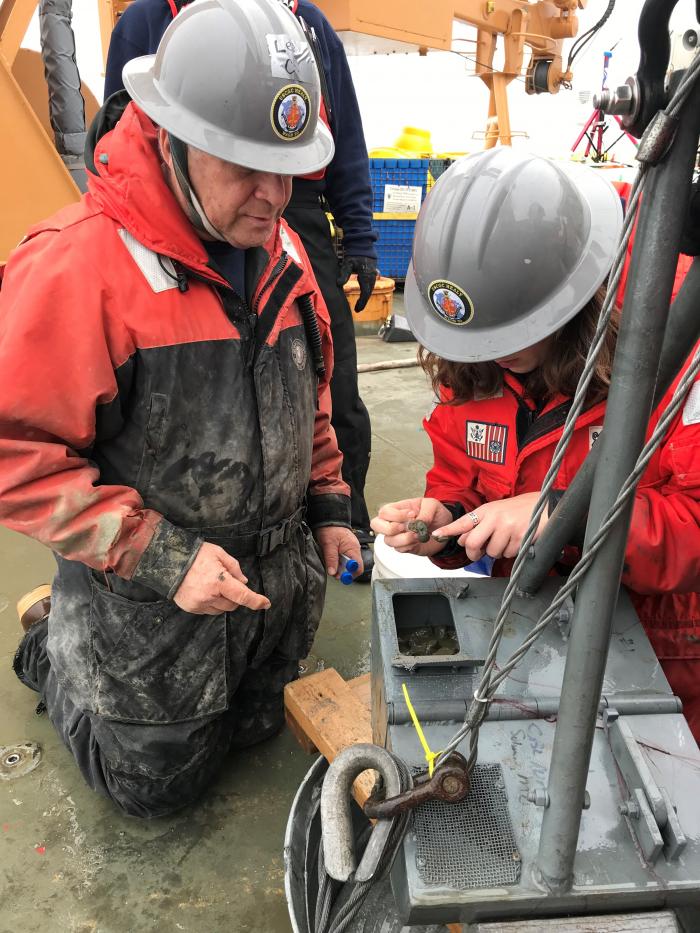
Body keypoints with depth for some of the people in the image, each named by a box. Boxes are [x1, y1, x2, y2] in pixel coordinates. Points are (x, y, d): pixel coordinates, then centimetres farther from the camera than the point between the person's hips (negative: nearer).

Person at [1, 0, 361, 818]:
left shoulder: (279, 249, -1)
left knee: (250, 731, 29)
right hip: (149, 604, -6)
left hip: (281, 582, 7)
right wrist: (157, 557, -26)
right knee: (153, 786, 19)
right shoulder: (75, 266, -25)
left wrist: (328, 505, 7)